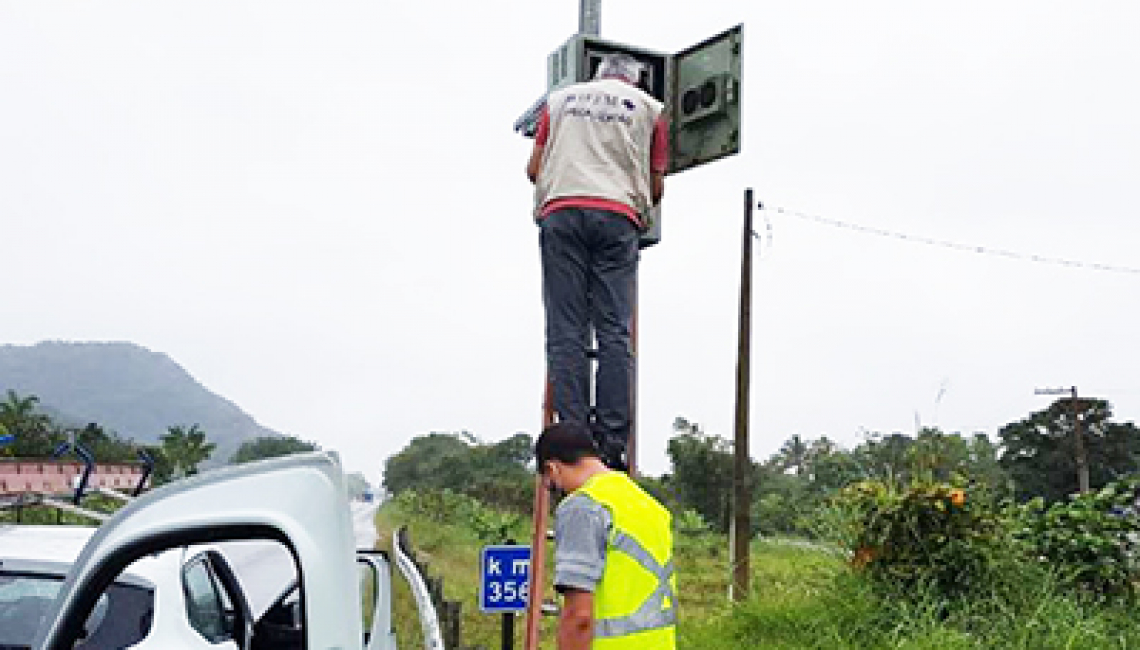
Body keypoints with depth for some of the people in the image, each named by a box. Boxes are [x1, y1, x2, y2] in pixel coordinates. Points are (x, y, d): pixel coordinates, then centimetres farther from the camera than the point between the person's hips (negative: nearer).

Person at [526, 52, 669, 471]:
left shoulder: (560, 98, 24)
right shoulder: (650, 108, 20)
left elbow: (534, 169, 19)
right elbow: (656, 186, 18)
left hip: (560, 211, 1)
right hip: (618, 215, -1)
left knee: (566, 331, -3)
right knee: (615, 332, -2)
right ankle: (612, 445, -10)